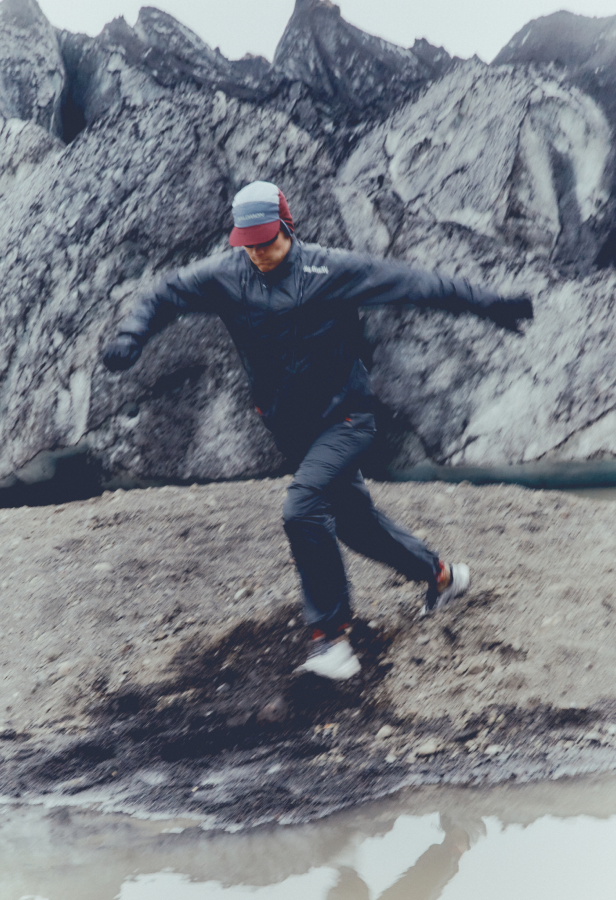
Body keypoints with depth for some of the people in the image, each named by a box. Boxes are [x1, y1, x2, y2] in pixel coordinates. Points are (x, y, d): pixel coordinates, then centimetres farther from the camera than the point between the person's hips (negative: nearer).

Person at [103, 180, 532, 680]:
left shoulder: (331, 270, -14)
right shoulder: (226, 275, -3)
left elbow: (413, 282, -10)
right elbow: (167, 295, 2)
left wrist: (489, 303, -8)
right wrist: (132, 335, -18)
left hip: (344, 417, -5)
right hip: (288, 426, 6)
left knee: (303, 509, -24)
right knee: (353, 517, 15)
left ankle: (330, 633, -12)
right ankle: (440, 573, 38)